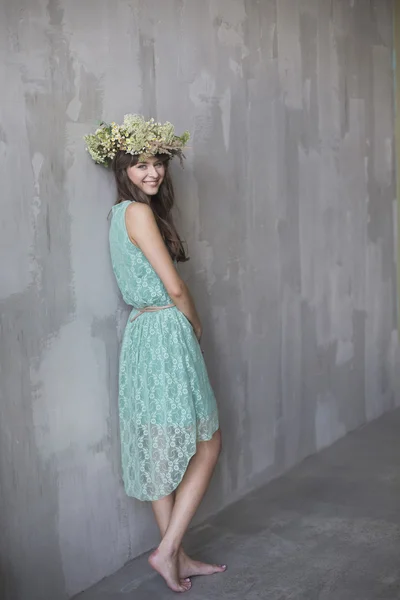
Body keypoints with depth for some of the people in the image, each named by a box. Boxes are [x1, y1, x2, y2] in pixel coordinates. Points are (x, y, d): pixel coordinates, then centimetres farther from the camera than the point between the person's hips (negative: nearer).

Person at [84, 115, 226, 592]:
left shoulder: (121, 212, 14)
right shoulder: (139, 212, -15)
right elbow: (175, 288, -16)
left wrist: (187, 326, 10)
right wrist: (195, 324, 1)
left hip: (142, 335, 9)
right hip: (166, 334, -9)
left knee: (162, 452, 13)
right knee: (207, 446, 3)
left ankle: (177, 557, 25)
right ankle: (167, 551, 8)